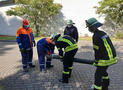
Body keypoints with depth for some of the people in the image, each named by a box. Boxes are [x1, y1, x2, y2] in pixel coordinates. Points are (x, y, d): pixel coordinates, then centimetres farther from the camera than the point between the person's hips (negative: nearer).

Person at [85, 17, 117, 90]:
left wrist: (96, 61, -1)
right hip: (112, 56, 10)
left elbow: (97, 51, -16)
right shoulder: (103, 33, 10)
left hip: (106, 59, -10)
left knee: (98, 74, 1)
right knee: (103, 71, 26)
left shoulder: (96, 36, -19)